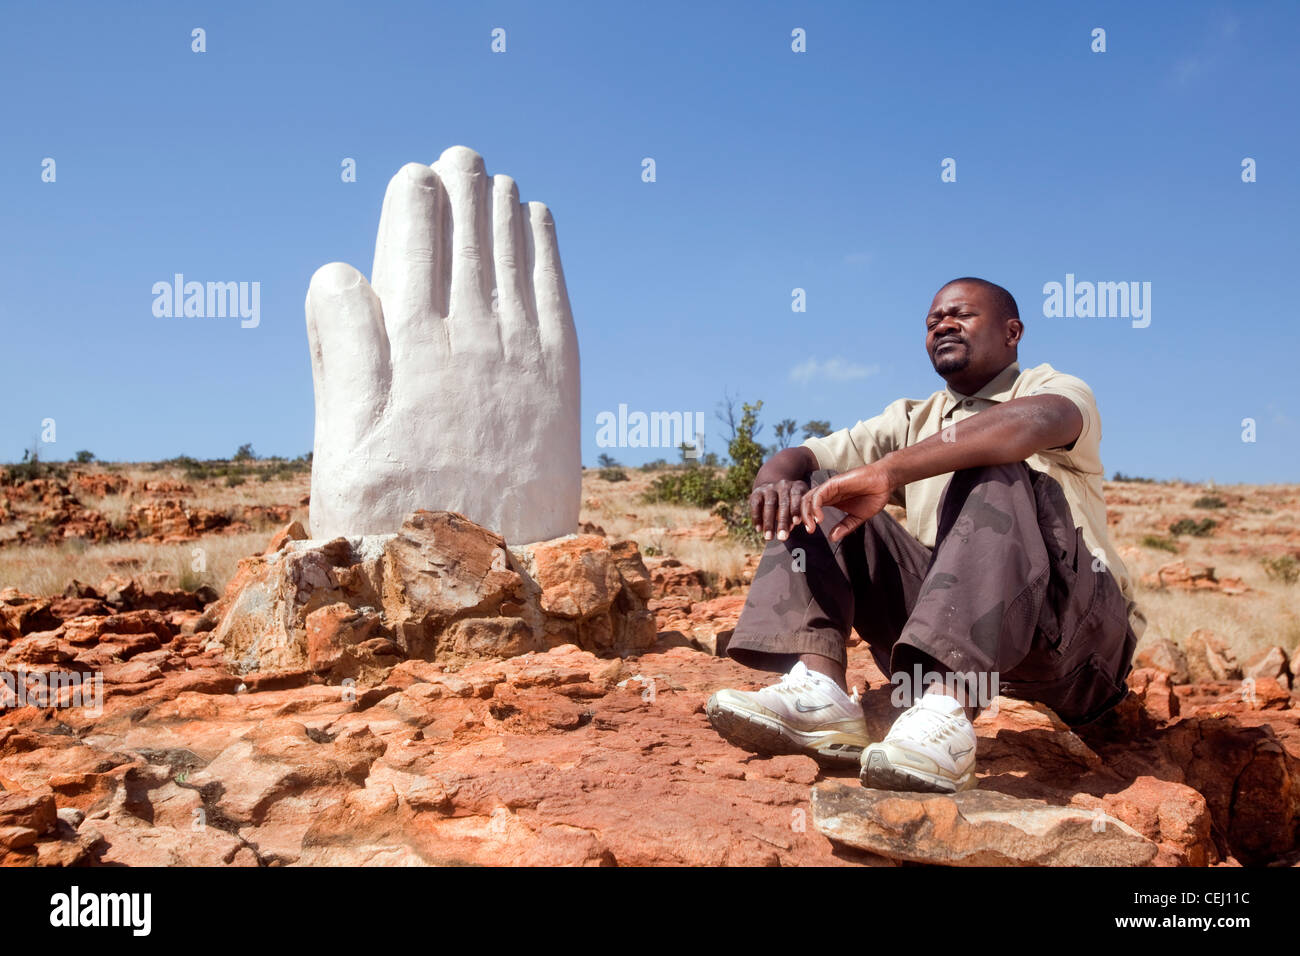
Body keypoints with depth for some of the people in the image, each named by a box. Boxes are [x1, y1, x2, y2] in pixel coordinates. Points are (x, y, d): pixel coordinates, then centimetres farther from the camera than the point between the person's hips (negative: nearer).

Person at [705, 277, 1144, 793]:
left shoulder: (1054, 387, 7)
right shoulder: (912, 419, 22)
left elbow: (1037, 420, -21)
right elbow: (798, 457, 10)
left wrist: (887, 471, -32)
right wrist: (778, 479, -16)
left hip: (1072, 623, -4)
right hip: (948, 629, 5)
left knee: (995, 475, -29)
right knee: (819, 492, -3)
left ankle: (945, 714, -47)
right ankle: (819, 689, -27)